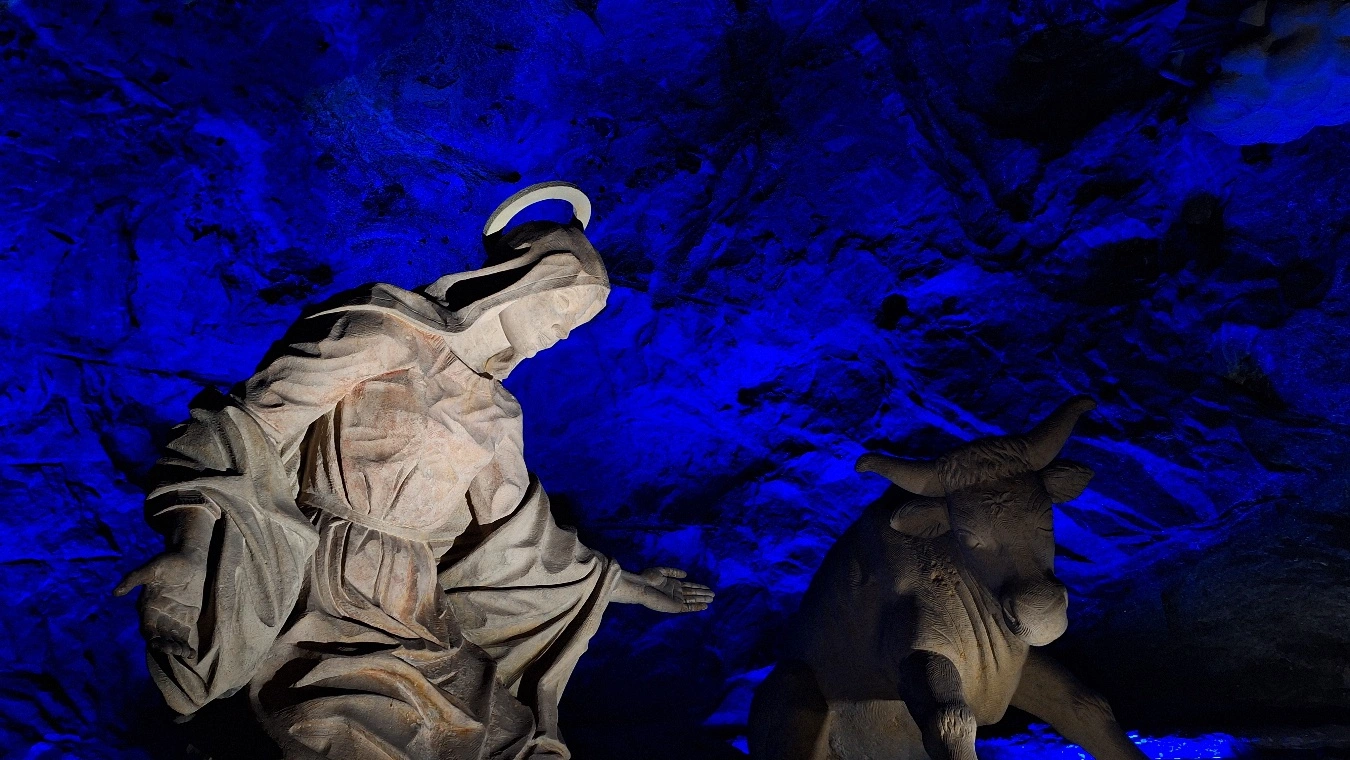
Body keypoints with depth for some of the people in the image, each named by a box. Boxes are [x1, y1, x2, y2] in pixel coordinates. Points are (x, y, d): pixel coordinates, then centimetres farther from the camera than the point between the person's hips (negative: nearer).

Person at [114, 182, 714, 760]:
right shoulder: (381, 334, -3)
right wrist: (190, 543, -22)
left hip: (417, 625, 6)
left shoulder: (492, 412, 17)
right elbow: (248, 427, -7)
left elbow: (516, 533, 24)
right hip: (321, 604, -5)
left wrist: (622, 585, 28)